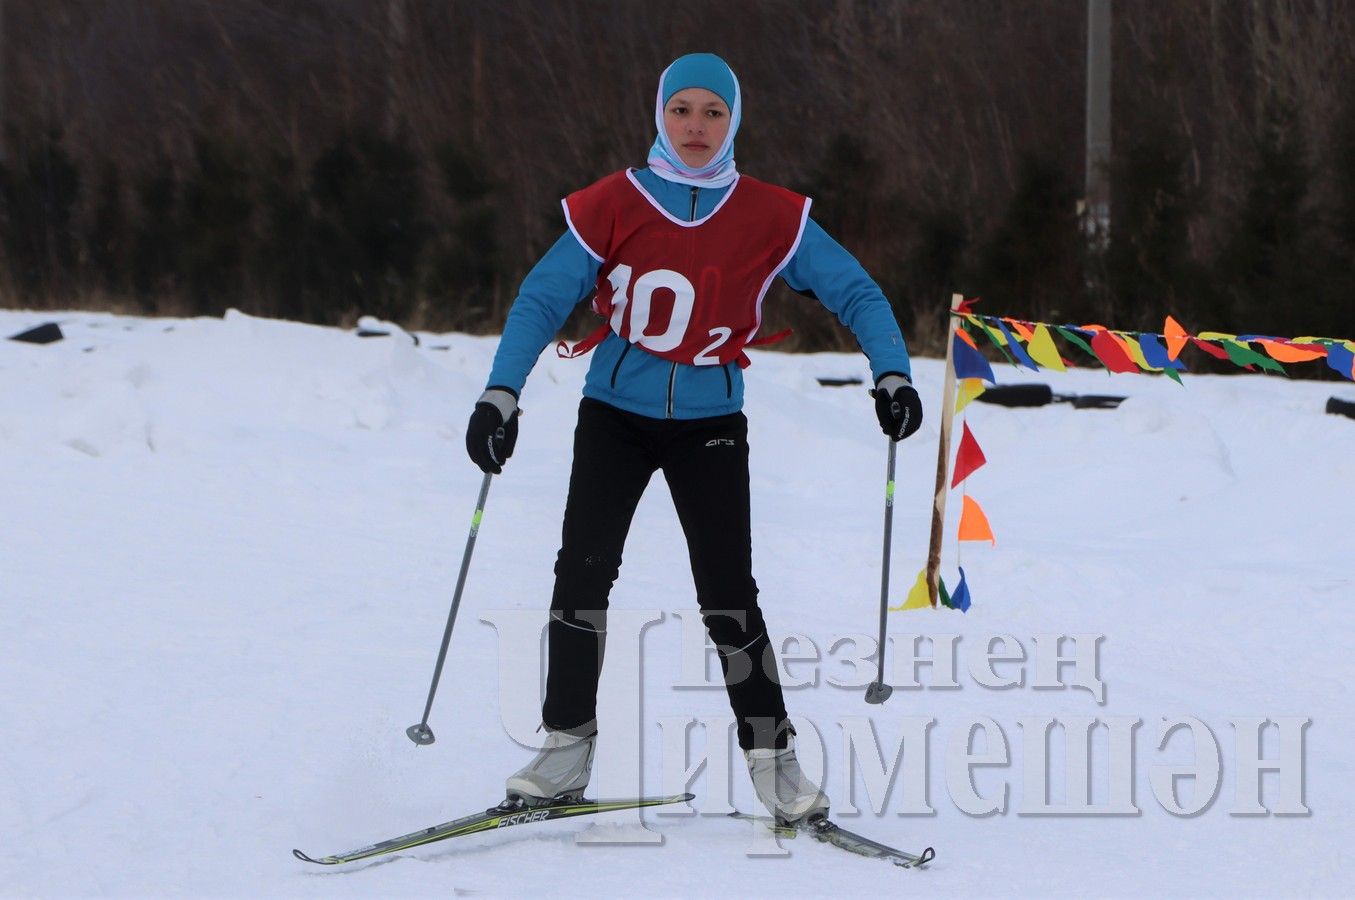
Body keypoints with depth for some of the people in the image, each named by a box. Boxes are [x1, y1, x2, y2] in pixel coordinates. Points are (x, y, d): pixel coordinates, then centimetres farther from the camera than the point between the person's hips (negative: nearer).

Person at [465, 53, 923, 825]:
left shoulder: (770, 216, -3)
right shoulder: (613, 205, -5)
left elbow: (852, 289, 0)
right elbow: (544, 297, -7)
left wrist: (892, 373, -16)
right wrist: (501, 397, -19)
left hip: (711, 423, 0)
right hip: (616, 414, 0)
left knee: (728, 591, -8)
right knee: (582, 571, -9)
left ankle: (772, 756, 1)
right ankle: (568, 747, 2)